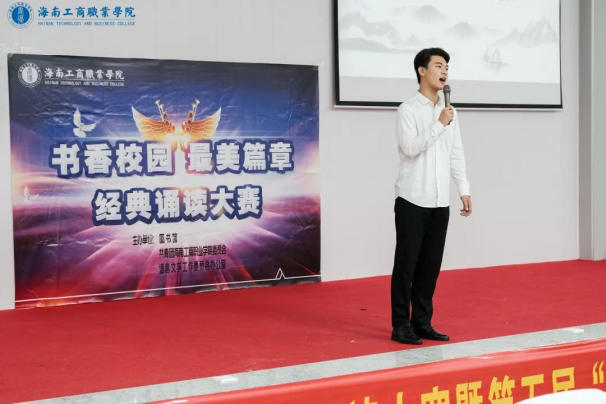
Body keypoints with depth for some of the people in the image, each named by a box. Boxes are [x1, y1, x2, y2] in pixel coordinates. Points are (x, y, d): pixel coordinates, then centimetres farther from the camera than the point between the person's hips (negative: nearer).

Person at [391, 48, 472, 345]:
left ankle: (422, 322, 17)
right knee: (406, 264, -1)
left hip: (440, 202, 6)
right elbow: (410, 147, -17)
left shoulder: (449, 111, 13)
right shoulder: (408, 109, -5)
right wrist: (439, 125, -17)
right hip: (413, 200, -6)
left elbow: (456, 153, 14)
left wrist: (464, 190, 9)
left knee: (431, 265, 8)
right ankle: (400, 325, 7)